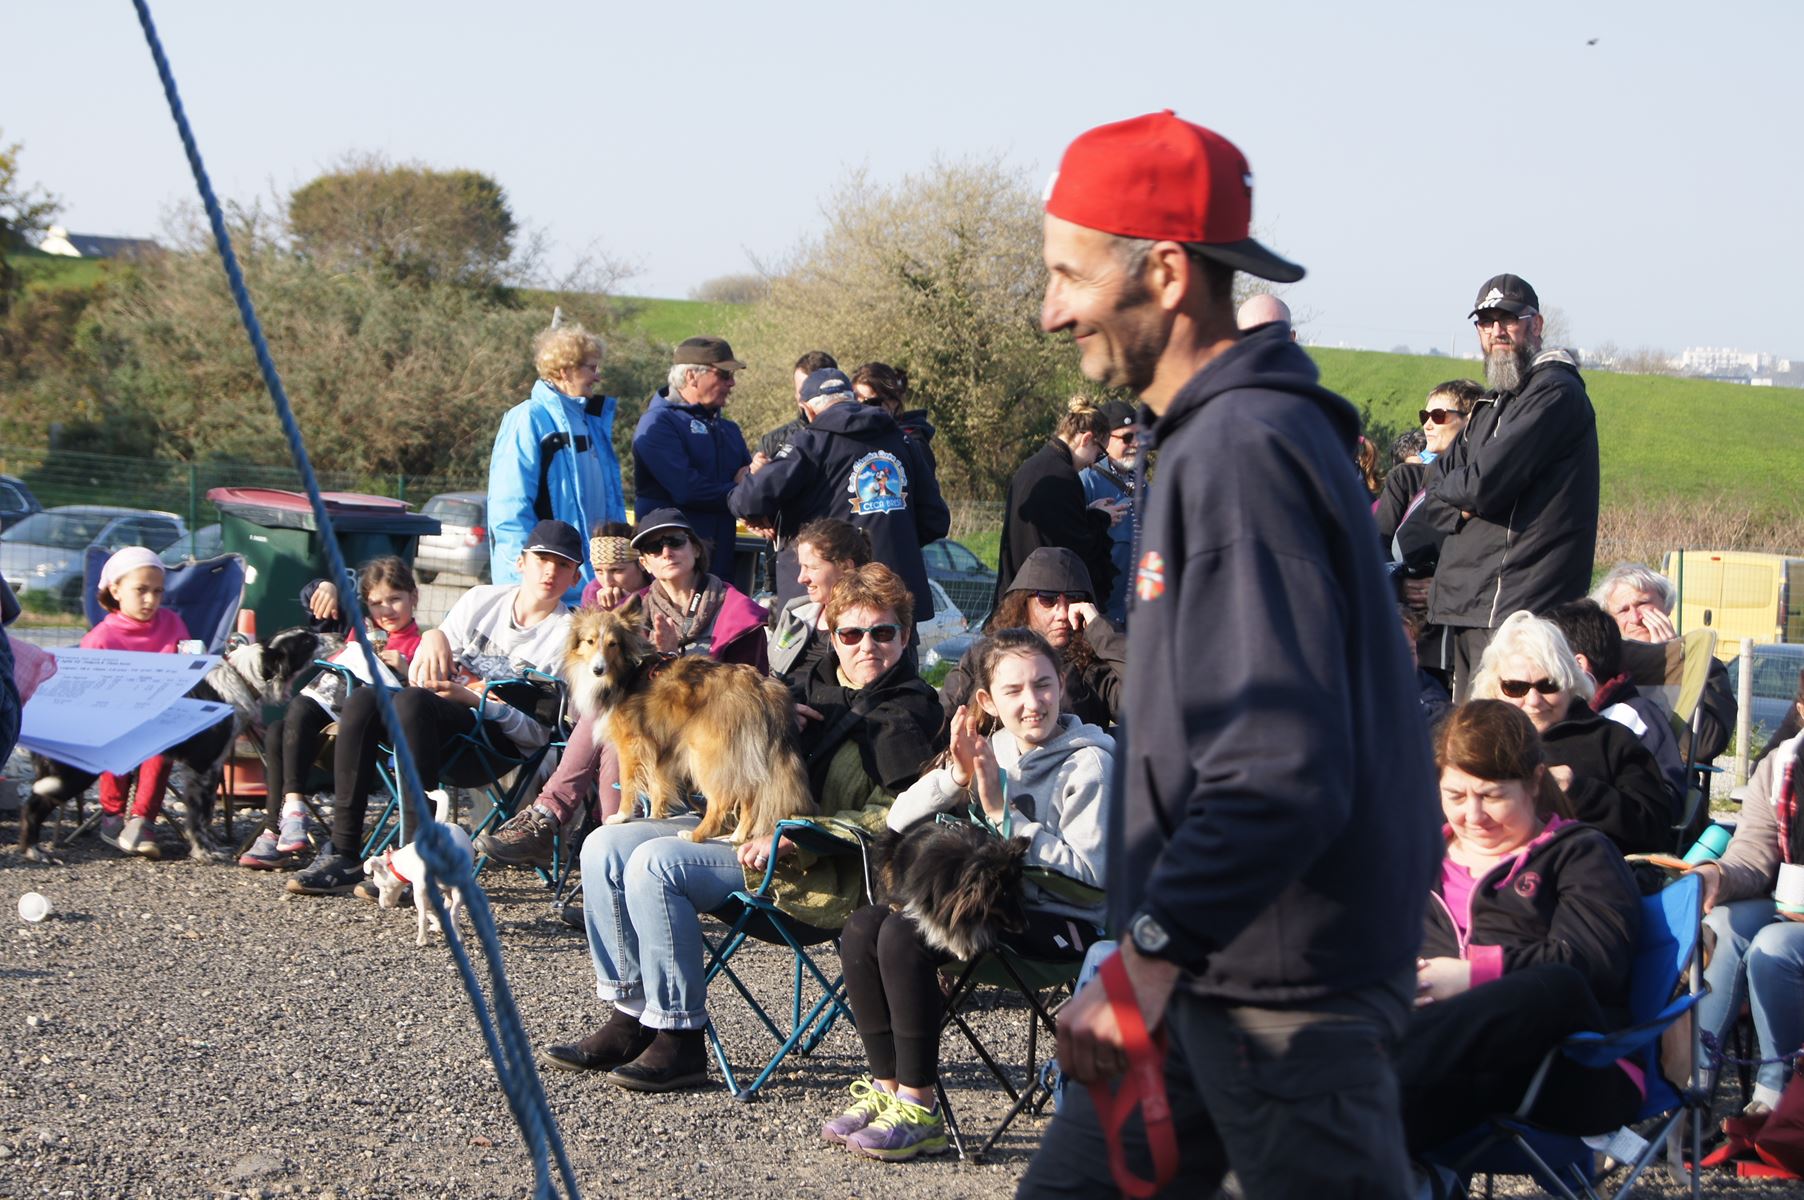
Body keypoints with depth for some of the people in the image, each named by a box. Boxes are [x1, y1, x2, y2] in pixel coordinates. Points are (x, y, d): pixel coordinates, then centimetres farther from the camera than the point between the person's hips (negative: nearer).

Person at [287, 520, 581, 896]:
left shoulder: (567, 635, 0)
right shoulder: (482, 600, 16)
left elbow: (539, 733, -7)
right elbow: (423, 678, 19)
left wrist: (471, 698, -16)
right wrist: (434, 638, -4)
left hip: (500, 740, -5)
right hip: (440, 720, 5)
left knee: (411, 701, -33)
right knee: (362, 700, -24)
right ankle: (343, 853, -26)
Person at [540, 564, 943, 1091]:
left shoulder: (910, 716, -5)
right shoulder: (816, 682, 18)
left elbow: (894, 818, -18)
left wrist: (792, 841, -24)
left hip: (818, 868, -9)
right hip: (745, 825, 9)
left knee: (656, 864, -26)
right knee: (607, 846, -2)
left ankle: (680, 1042, -22)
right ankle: (629, 1022, -3)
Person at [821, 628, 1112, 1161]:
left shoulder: (1088, 764, -9)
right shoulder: (993, 749, 11)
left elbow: (1091, 871, -18)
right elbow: (899, 821, 7)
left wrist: (1003, 814, -18)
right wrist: (957, 776, -11)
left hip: (1067, 922, -7)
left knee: (903, 936, -25)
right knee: (863, 929, -11)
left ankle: (919, 1112, -19)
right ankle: (887, 1089, -4)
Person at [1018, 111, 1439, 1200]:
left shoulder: (1243, 452, -20)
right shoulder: (1232, 429, 13)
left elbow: (1282, 770, -29)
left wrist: (1148, 956, -27)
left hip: (1284, 994, -10)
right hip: (1222, 970, 10)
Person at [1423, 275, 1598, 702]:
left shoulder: (1555, 392, -9)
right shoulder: (1494, 403, 23)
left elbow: (1486, 484, -17)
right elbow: (1440, 477, 17)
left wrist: (1448, 488, 4)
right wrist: (1463, 500, -6)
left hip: (1514, 607, -10)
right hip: (1468, 602, 10)